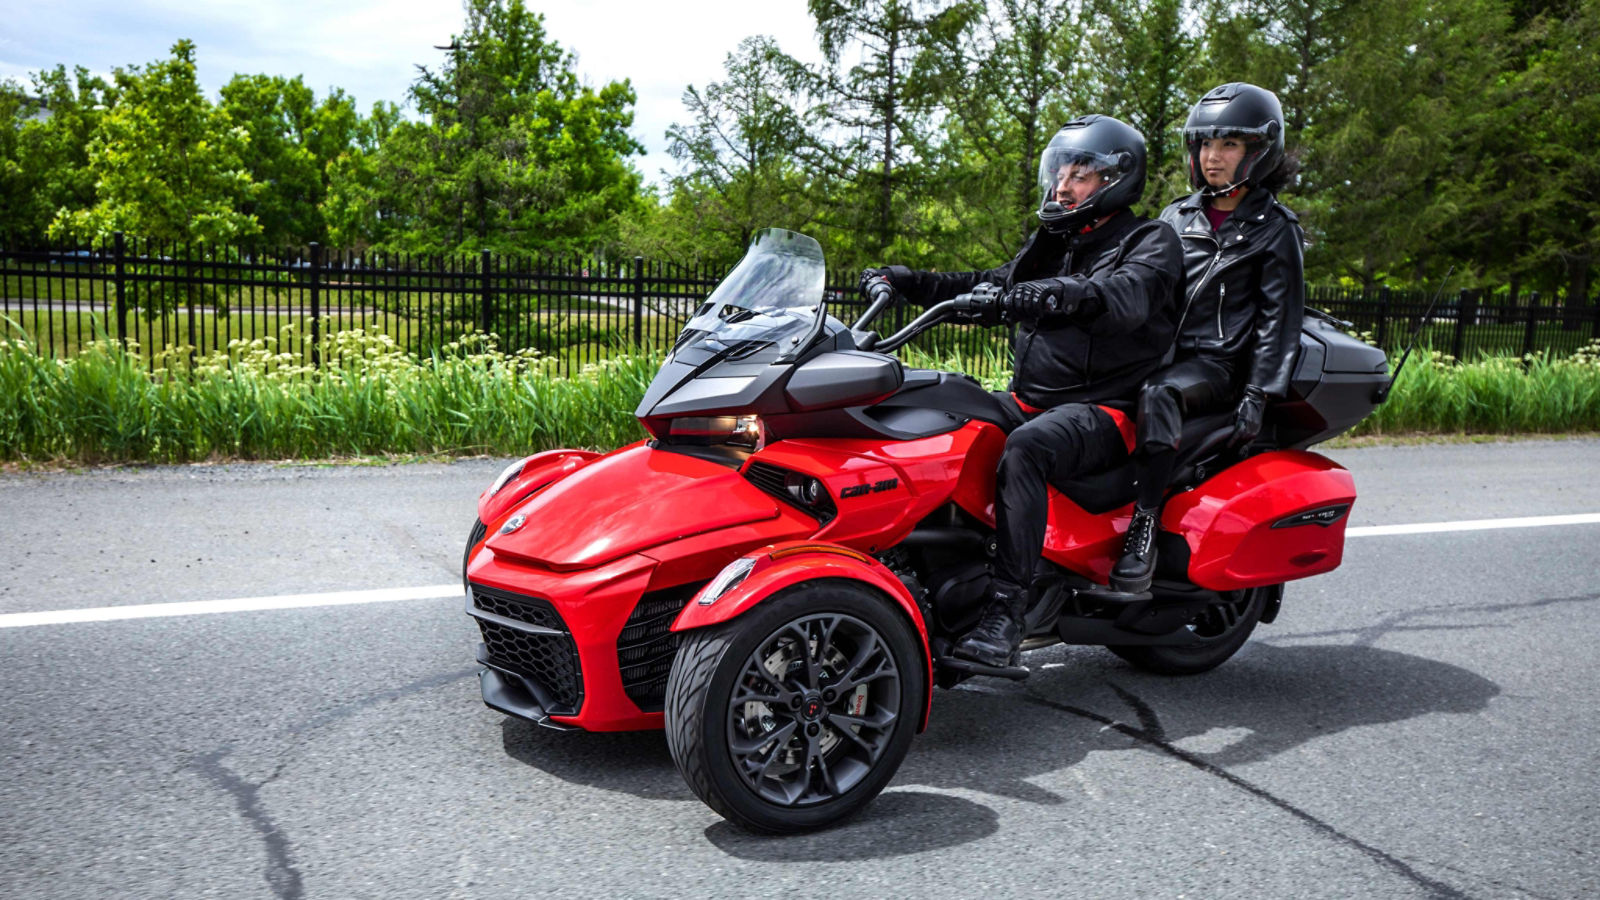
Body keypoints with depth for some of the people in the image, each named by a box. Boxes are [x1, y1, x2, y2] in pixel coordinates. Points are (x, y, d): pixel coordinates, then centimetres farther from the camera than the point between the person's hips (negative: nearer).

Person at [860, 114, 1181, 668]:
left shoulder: (1151, 242, -1)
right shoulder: (1053, 244, 23)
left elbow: (1127, 295, -24)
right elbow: (992, 286, 22)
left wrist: (1060, 294, -44)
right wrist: (913, 283, 7)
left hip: (1102, 410, -8)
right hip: (1029, 401, 8)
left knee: (1024, 450, -38)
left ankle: (1007, 608, -38)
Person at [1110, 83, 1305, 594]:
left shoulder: (1274, 228, 5)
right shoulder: (1177, 217, 18)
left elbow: (1279, 317, -1)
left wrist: (1257, 396, -12)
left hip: (1219, 363, -5)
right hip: (1161, 354, 6)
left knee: (1158, 397, -36)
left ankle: (1145, 524, -34)